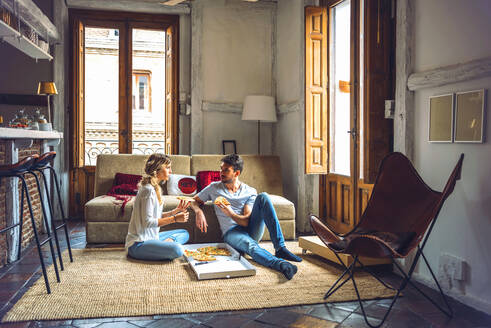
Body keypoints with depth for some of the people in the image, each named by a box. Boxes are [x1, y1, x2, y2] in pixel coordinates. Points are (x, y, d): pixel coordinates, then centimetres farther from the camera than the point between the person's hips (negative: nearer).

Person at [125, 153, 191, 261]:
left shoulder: (156, 188, 13)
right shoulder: (148, 190, -17)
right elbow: (147, 222, -20)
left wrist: (177, 210, 4)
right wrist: (175, 218, -16)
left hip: (150, 237, 10)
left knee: (184, 234, 18)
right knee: (177, 250, -32)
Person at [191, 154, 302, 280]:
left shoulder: (250, 192, 9)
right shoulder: (214, 188, 15)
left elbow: (246, 221, -2)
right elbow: (194, 201, 18)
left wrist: (230, 213, -22)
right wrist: (199, 212, -6)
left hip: (251, 230, 2)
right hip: (231, 232, -1)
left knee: (263, 197, -24)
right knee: (250, 245, -38)